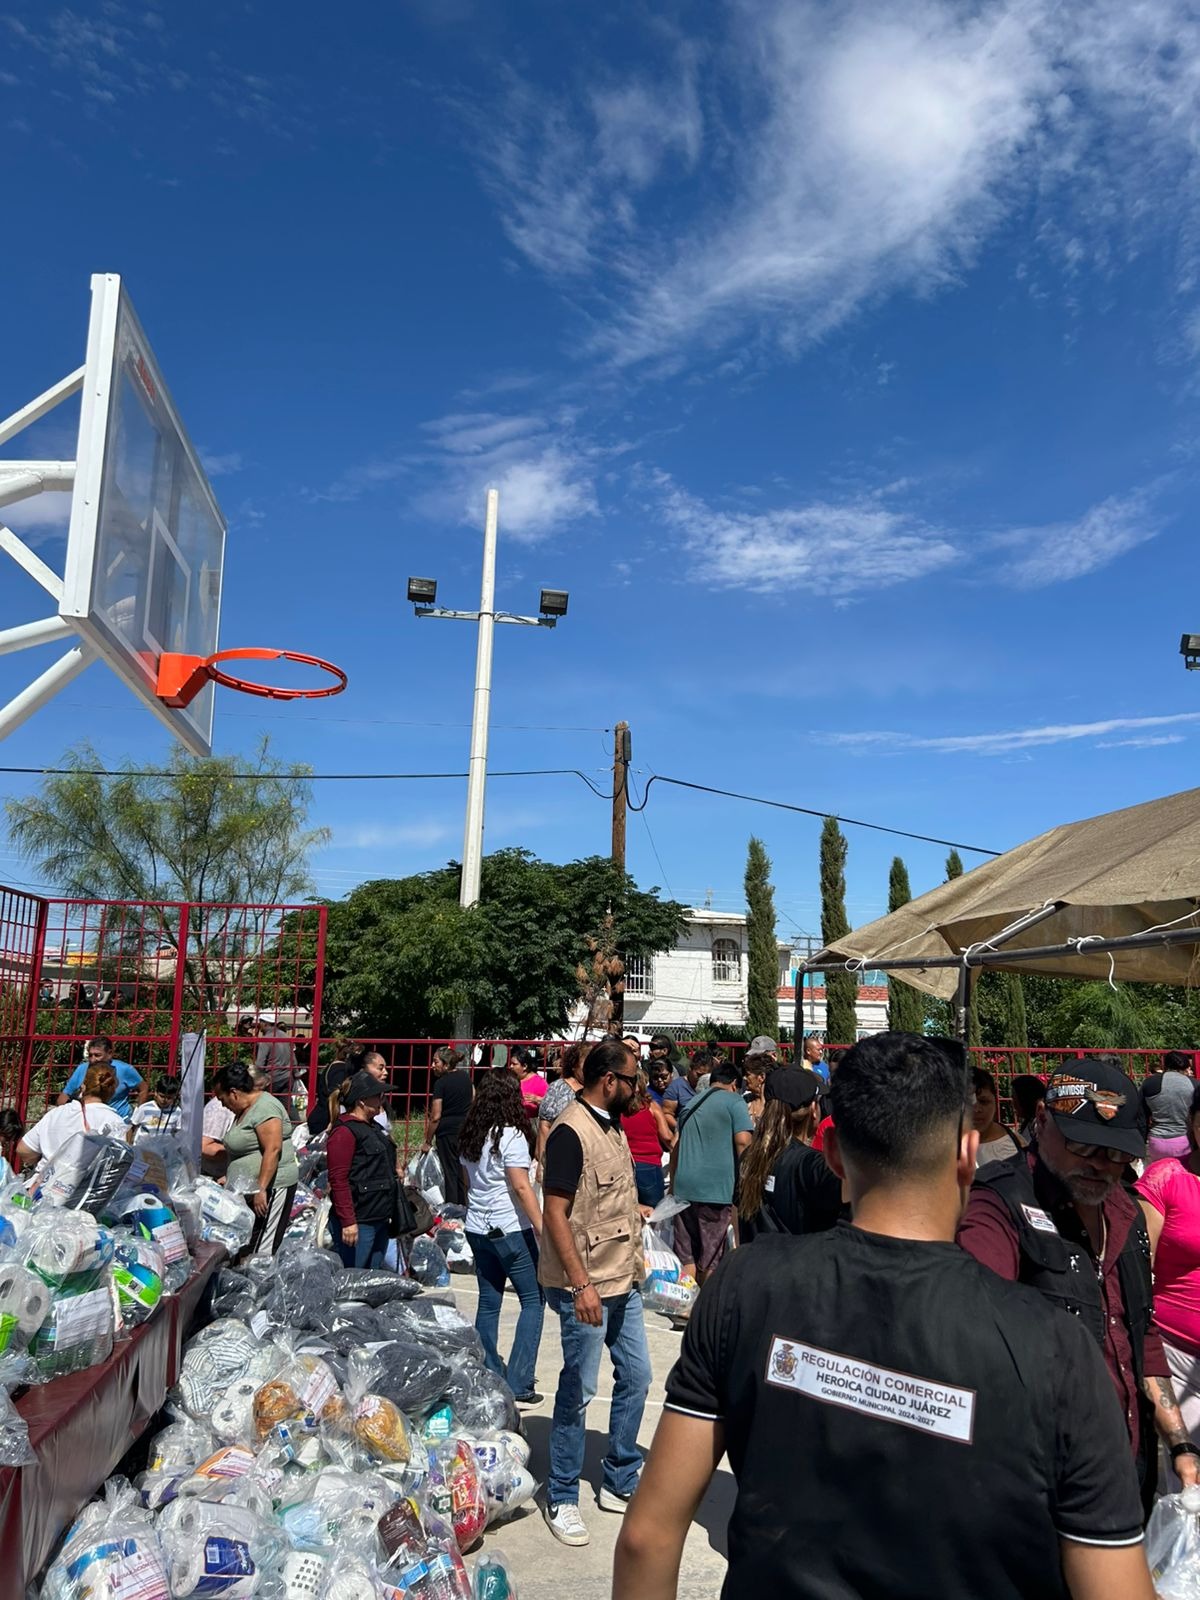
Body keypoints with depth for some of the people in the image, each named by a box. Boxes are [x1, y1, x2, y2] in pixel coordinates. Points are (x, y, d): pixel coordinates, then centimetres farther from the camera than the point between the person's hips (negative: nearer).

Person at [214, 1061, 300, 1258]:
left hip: (271, 1186, -10)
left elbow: (273, 1150, -22)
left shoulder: (264, 1108, -15)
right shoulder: (245, 1109, 18)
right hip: (250, 1189, 10)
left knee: (260, 1253, -11)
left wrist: (261, 1189, -24)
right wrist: (229, 1177, 25)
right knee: (246, 1249, 6)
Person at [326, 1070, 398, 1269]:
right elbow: (338, 1180, -19)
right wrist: (348, 1221, -22)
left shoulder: (374, 1127, 16)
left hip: (380, 1220, 9)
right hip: (358, 1223, -9)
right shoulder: (344, 1131, -13)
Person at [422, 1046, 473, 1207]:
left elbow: (435, 1117, -12)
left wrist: (428, 1141, -4)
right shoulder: (465, 1076, 6)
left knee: (450, 1171, 3)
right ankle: (463, 1205, 17)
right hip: (466, 1129, 6)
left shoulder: (441, 1083, -12)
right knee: (462, 1169, 14)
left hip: (447, 1131, -6)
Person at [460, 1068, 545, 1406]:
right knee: (533, 1300, 2)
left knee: (488, 1302, 13)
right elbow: (521, 1187, -19)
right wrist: (541, 1228, -17)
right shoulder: (512, 1136, -15)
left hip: (477, 1228, 7)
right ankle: (518, 1385, -1)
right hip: (510, 1229, -7)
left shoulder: (470, 1137, 7)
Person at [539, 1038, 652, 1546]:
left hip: (624, 1281, 9)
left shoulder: (612, 1127, 10)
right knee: (578, 1392, 3)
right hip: (587, 1287, -9)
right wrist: (581, 1285, -24)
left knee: (636, 1377, 15)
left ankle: (620, 1481, 32)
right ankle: (561, 1499, 19)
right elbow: (555, 1214, -22)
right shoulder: (571, 1131, -19)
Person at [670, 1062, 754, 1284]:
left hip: (683, 1187, 5)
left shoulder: (690, 1104, 18)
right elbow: (743, 1142, -12)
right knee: (710, 1259, 4)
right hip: (716, 1187, -5)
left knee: (685, 1257, 12)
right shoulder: (734, 1101, -1)